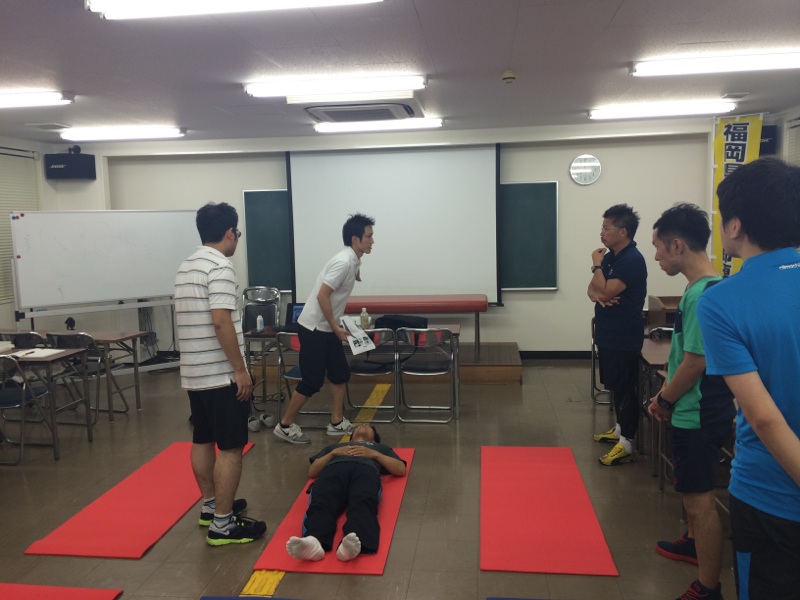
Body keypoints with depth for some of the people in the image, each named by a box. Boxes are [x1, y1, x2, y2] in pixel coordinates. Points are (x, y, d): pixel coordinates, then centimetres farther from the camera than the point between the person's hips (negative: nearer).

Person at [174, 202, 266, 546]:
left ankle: (210, 506, 31)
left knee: (202, 441, 17)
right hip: (221, 375, -9)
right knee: (230, 448, -3)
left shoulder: (186, 267, 13)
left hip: (193, 373, 9)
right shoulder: (220, 267, -16)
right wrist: (240, 369, -18)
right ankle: (223, 524, 2)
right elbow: (220, 321, -24)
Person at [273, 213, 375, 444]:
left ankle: (337, 423, 22)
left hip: (327, 328, 9)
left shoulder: (353, 261, 7)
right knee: (313, 381, -2)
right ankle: (285, 425, 12)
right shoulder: (344, 262, -22)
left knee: (341, 374, 12)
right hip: (314, 328, -9)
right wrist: (335, 328, -18)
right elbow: (322, 296, -24)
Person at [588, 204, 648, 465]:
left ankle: (627, 444, 3)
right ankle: (620, 428, 34)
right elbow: (593, 289, 10)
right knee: (614, 385, 19)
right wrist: (599, 296, -13)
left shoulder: (632, 260, -19)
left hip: (624, 338, -10)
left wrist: (597, 265, -12)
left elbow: (606, 291, -25)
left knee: (625, 388, -4)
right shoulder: (611, 256, 11)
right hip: (608, 334, 10)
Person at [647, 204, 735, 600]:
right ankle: (693, 543, 46)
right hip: (694, 411, 10)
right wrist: (665, 394, 13)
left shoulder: (702, 294, -25)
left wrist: (664, 401, -9)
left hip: (698, 416, -10)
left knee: (699, 498, 1)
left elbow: (695, 363, -23)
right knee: (690, 489, 26)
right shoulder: (705, 287, 6)